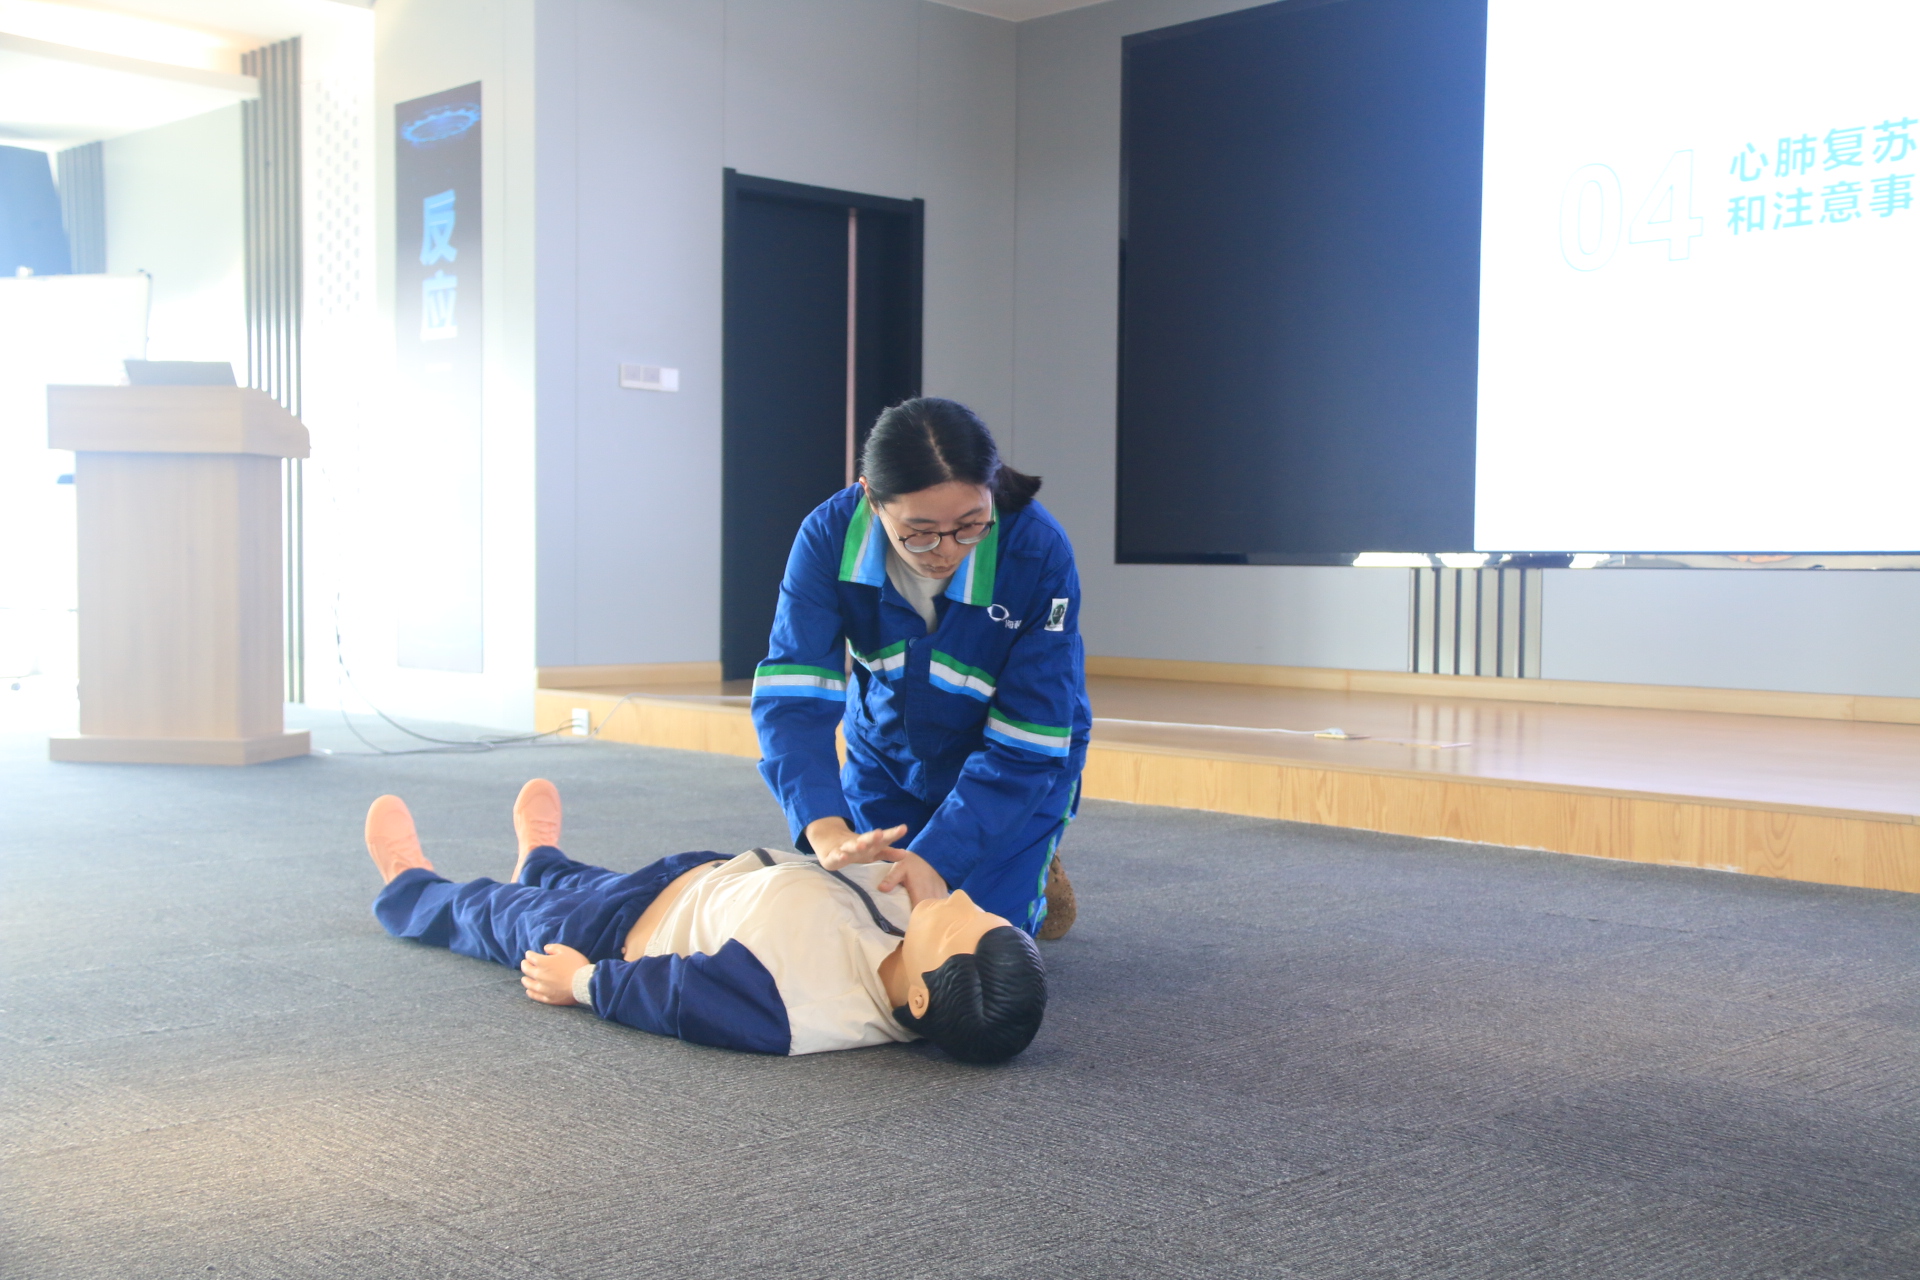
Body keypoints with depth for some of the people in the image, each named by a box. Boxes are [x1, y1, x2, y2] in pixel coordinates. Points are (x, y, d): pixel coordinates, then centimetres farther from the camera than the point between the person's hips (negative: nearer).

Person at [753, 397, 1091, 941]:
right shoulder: (831, 535, -27)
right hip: (885, 757, 2)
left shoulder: (1039, 551, -33)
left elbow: (1025, 746, -31)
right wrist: (826, 831, -51)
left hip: (1014, 771, -2)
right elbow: (792, 696, -34)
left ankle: (1037, 876, 25)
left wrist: (938, 858, -43)